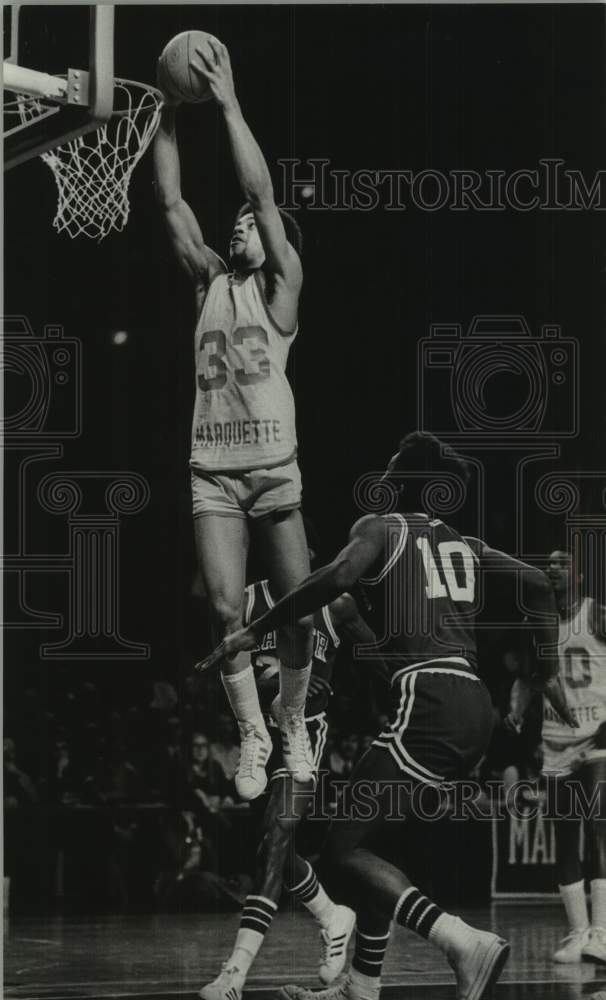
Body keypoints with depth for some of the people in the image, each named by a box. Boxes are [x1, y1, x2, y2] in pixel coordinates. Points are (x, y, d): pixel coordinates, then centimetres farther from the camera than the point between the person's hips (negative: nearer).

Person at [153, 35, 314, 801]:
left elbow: (263, 195, -9)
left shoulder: (283, 285, 2)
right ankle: (251, 735, 4)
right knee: (226, 610, -8)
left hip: (274, 470, -2)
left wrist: (229, 103, -13)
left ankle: (293, 725, 22)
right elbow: (171, 202, 5)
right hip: (211, 472, 2)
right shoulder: (209, 281, 11)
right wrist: (170, 114, -2)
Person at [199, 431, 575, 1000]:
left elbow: (339, 575, -15)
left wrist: (255, 633, -12)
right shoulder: (465, 546, 24)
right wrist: (546, 671, 32)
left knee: (344, 852, -12)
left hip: (428, 700, -8)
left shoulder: (380, 528, 4)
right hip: (474, 707, 8)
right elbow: (537, 583, 22)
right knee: (366, 839, 21)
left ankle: (465, 944, -28)